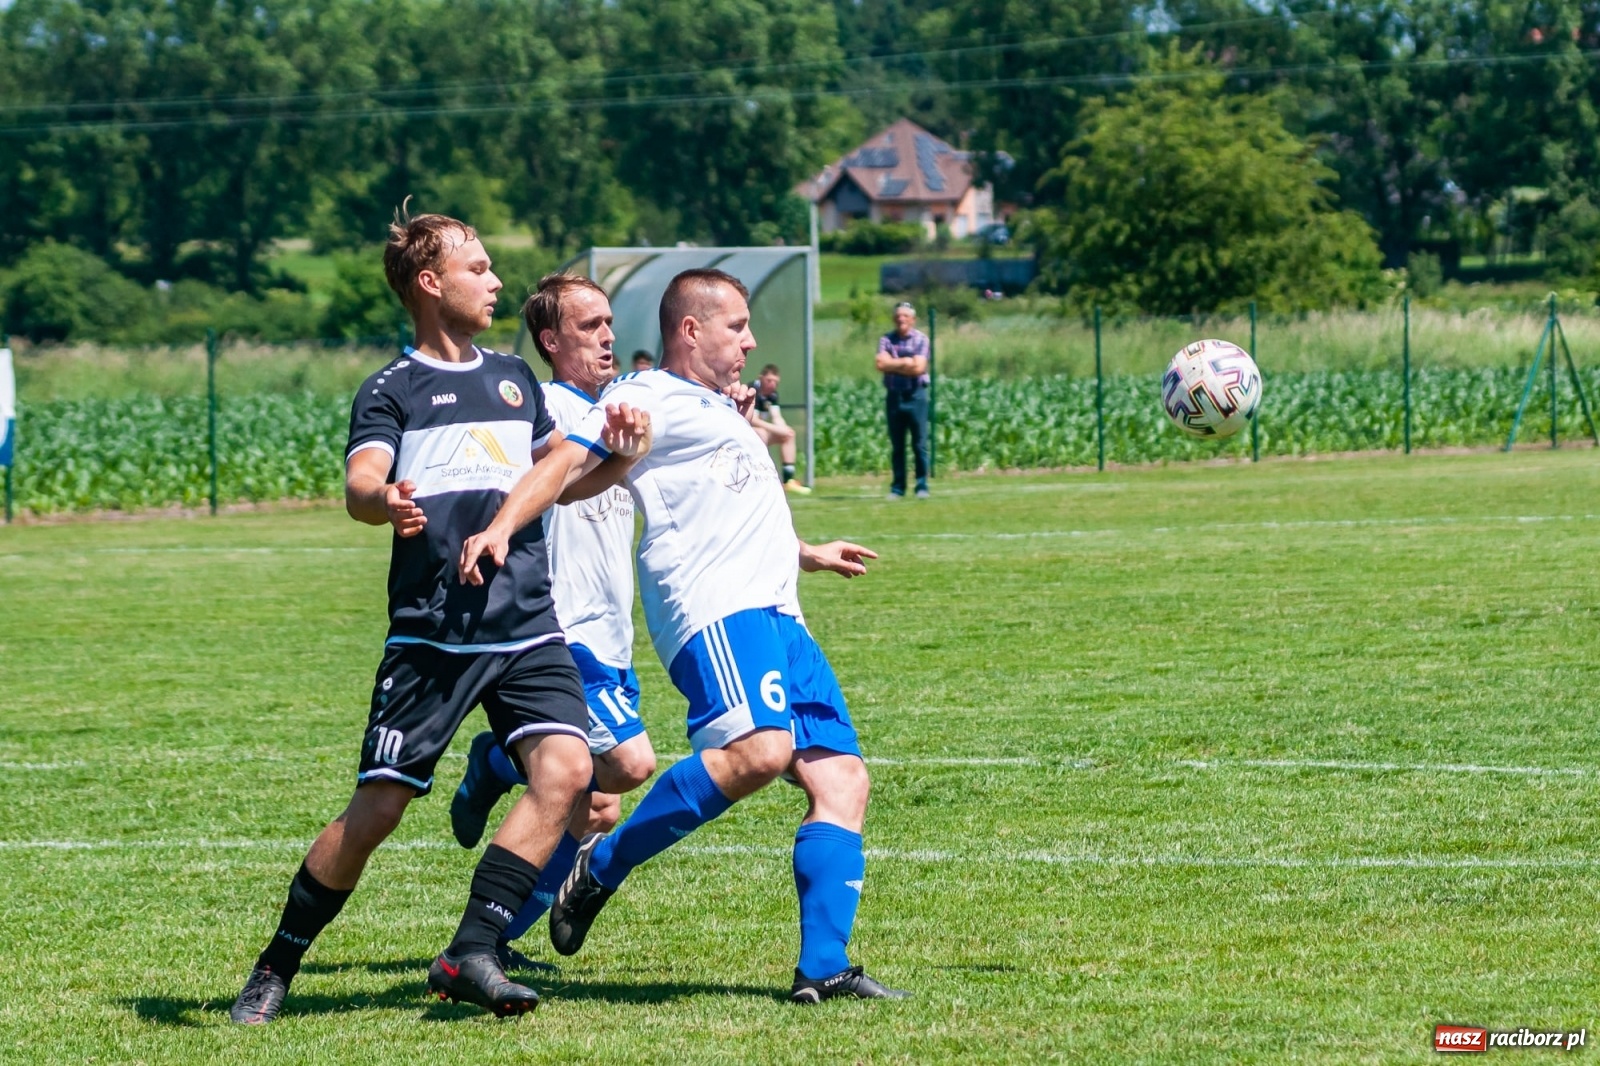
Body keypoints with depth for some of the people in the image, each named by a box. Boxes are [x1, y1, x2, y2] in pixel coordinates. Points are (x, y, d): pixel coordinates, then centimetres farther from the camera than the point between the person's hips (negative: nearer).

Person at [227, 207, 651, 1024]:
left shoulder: (512, 378, 18)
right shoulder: (392, 390, 0)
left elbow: (558, 475, 29)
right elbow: (360, 485, -17)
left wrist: (614, 459, 8)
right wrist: (381, 503, -41)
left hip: (527, 628, 5)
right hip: (430, 635, -5)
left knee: (565, 768, -17)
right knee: (377, 807, -6)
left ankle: (470, 954, -13)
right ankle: (274, 971, 10)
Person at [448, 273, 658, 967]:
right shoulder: (545, 407, -11)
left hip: (611, 642, 9)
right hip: (563, 638, -9)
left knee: (596, 812, 7)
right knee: (631, 762, -24)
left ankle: (495, 937, 18)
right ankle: (496, 766, 2)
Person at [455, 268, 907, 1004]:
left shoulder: (719, 412, 32)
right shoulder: (649, 399, 2)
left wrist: (810, 554, 56)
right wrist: (501, 527, -27)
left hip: (776, 614, 10)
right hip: (714, 607, -10)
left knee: (842, 779, -2)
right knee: (758, 749, -31)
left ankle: (822, 968, -5)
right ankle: (600, 868, -17)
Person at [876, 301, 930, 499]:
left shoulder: (920, 339, 0)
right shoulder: (886, 339, 7)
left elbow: (919, 367, -11)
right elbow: (881, 364, -6)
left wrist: (893, 365, -6)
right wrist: (905, 363, -9)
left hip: (915, 395, -3)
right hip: (894, 395, 3)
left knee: (920, 444, -3)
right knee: (896, 445, 6)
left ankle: (922, 486, 1)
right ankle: (898, 488, 11)